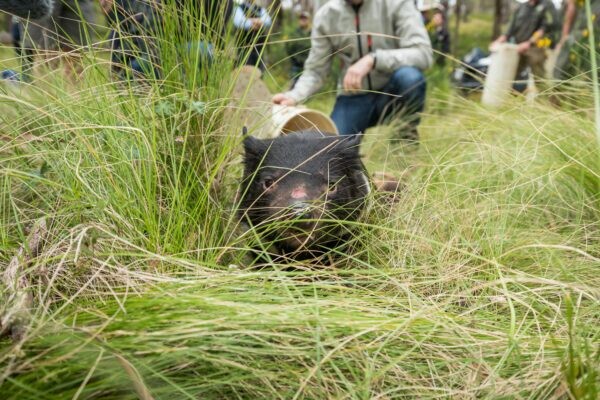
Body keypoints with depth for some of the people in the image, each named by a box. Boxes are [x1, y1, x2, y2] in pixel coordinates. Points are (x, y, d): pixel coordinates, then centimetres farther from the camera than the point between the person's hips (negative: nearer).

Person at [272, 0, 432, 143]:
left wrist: (372, 60, -34)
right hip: (354, 97, 2)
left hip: (393, 91, -1)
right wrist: (293, 96, -23)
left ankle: (407, 135, -4)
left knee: (410, 76, -34)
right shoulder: (325, 15, -5)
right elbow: (315, 71, -3)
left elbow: (423, 53, -22)